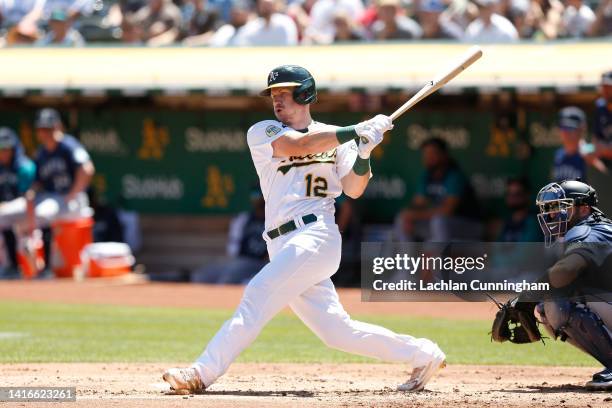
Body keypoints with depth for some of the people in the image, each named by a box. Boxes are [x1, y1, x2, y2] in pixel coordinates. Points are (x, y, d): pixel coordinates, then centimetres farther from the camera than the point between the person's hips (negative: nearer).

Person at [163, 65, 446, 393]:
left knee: (259, 294, -20)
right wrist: (356, 131, -12)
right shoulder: (262, 133, 11)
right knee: (336, 331, 2)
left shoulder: (336, 138, 11)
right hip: (284, 247, 4)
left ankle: (204, 372, -21)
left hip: (315, 235, -4)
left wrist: (364, 153, -12)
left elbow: (353, 190, 5)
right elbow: (299, 145, -7)